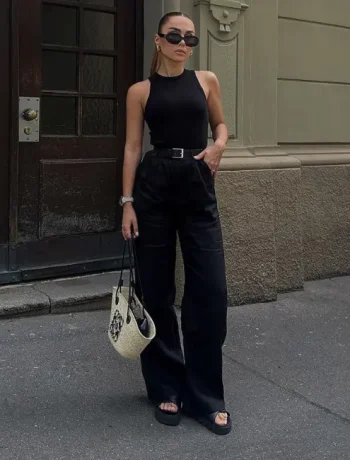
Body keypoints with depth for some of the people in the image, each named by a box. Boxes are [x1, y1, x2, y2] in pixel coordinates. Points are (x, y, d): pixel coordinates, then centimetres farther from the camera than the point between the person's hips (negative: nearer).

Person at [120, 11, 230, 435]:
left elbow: (219, 124, 22)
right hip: (154, 188, -1)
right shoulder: (140, 91, 5)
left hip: (199, 189, 1)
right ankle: (166, 389, 20)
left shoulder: (206, 81, 10)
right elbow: (132, 148, 2)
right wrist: (127, 202, -5)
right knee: (157, 291, 4)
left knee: (210, 292, -5)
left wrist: (219, 144, -1)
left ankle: (205, 397, 9)